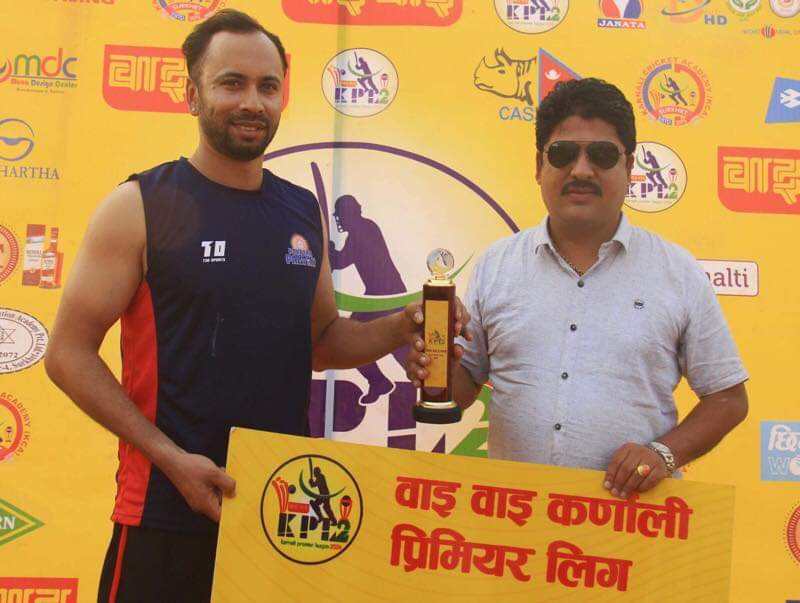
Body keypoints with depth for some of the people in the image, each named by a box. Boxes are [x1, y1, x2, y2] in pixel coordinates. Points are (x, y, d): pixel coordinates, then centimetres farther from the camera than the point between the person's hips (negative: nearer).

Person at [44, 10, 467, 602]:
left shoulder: (305, 212, 6)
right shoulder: (139, 206, -8)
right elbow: (69, 353, -8)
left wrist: (399, 328, -4)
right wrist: (171, 458, -16)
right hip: (170, 510, -4)